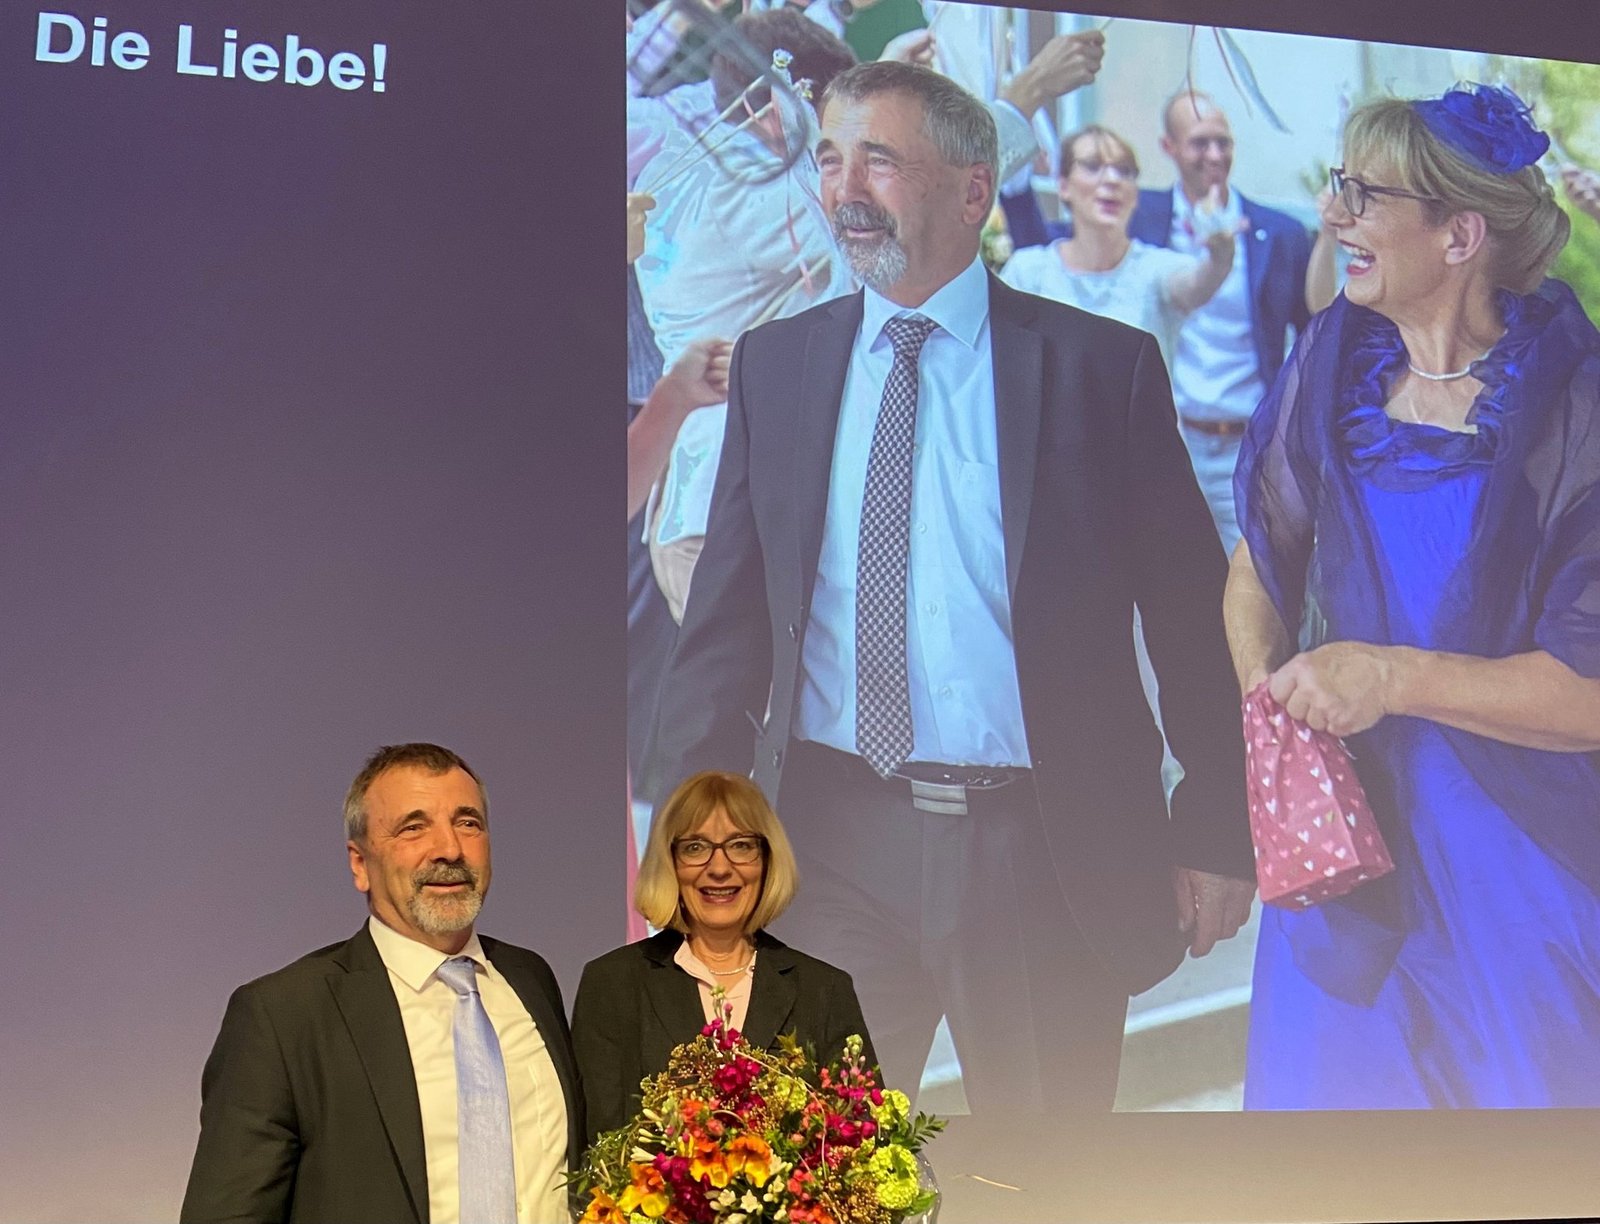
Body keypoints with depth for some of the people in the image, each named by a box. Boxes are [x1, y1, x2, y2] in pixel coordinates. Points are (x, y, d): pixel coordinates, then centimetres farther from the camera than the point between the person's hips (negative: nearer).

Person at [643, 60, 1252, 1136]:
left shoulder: (1104, 368, -2)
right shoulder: (776, 365, 7)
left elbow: (1194, 622, 1)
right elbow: (726, 621, 6)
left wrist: (1216, 837, 0)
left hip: (1049, 846, -1)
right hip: (832, 838, 2)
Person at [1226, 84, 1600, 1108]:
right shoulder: (1334, 363, 0)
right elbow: (1261, 559, 12)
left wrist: (1395, 676, -21)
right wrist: (1266, 696, -5)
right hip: (1344, 835, 4)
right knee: (1327, 1083, 13)